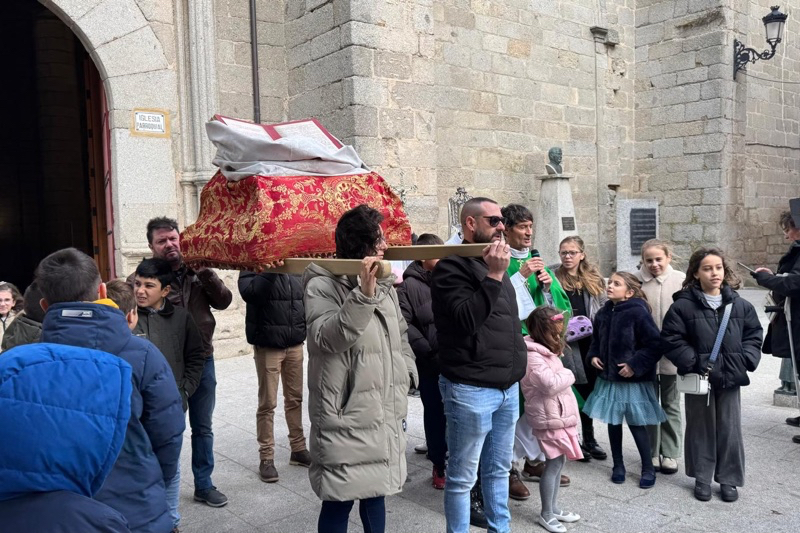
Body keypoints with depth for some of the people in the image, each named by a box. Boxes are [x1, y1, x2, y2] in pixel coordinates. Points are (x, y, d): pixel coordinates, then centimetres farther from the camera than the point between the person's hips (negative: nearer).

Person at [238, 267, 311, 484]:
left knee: (295, 399, 13)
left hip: (295, 345, 5)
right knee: (267, 403, 3)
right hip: (268, 346, -5)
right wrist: (271, 268, -32)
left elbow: (304, 299, 14)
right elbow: (249, 292, -26)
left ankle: (298, 449, 27)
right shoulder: (254, 267, -6)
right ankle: (266, 457, 15)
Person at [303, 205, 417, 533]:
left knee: (376, 488, 19)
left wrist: (405, 371, 8)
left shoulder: (386, 286, 11)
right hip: (346, 417, -6)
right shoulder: (322, 286, -11)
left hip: (384, 413, 7)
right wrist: (363, 294, -33)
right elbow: (328, 338, -26)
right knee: (340, 497, 2)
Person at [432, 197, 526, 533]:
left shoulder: (495, 264, 16)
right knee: (463, 476, 4)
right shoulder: (452, 267, -11)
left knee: (499, 469, 20)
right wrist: (493, 277, -24)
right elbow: (464, 320, -24)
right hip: (471, 389, -8)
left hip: (508, 386, 8)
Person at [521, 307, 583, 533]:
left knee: (558, 462, 15)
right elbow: (551, 384, -24)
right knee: (553, 464, -1)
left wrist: (564, 375, -3)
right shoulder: (532, 356, -19)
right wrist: (569, 375, -9)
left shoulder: (545, 352, 13)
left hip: (559, 415, 10)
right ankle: (546, 514, 12)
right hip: (549, 418, -10)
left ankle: (554, 508, 27)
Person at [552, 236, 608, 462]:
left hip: (590, 342, 4)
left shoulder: (595, 278, 10)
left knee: (588, 389, 14)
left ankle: (589, 438, 29)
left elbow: (605, 308, 13)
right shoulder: (553, 278, -3)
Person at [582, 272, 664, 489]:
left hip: (633, 380, -6)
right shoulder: (603, 314, 4)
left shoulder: (638, 313, -16)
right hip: (608, 378, 6)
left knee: (636, 423, 4)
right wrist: (592, 356, 2)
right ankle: (618, 465, 29)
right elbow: (597, 340, 19)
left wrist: (635, 365, -17)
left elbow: (655, 344, -16)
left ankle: (648, 468, 22)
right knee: (613, 422, 13)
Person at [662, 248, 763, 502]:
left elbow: (754, 335, 10)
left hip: (730, 377, 2)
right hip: (698, 378, -2)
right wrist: (692, 362, -14)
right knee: (701, 428, 10)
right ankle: (702, 478, 23)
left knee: (729, 428, 9)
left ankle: (729, 479, 25)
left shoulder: (740, 305, 3)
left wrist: (746, 359, -4)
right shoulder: (683, 305, -8)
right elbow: (671, 339, -8)